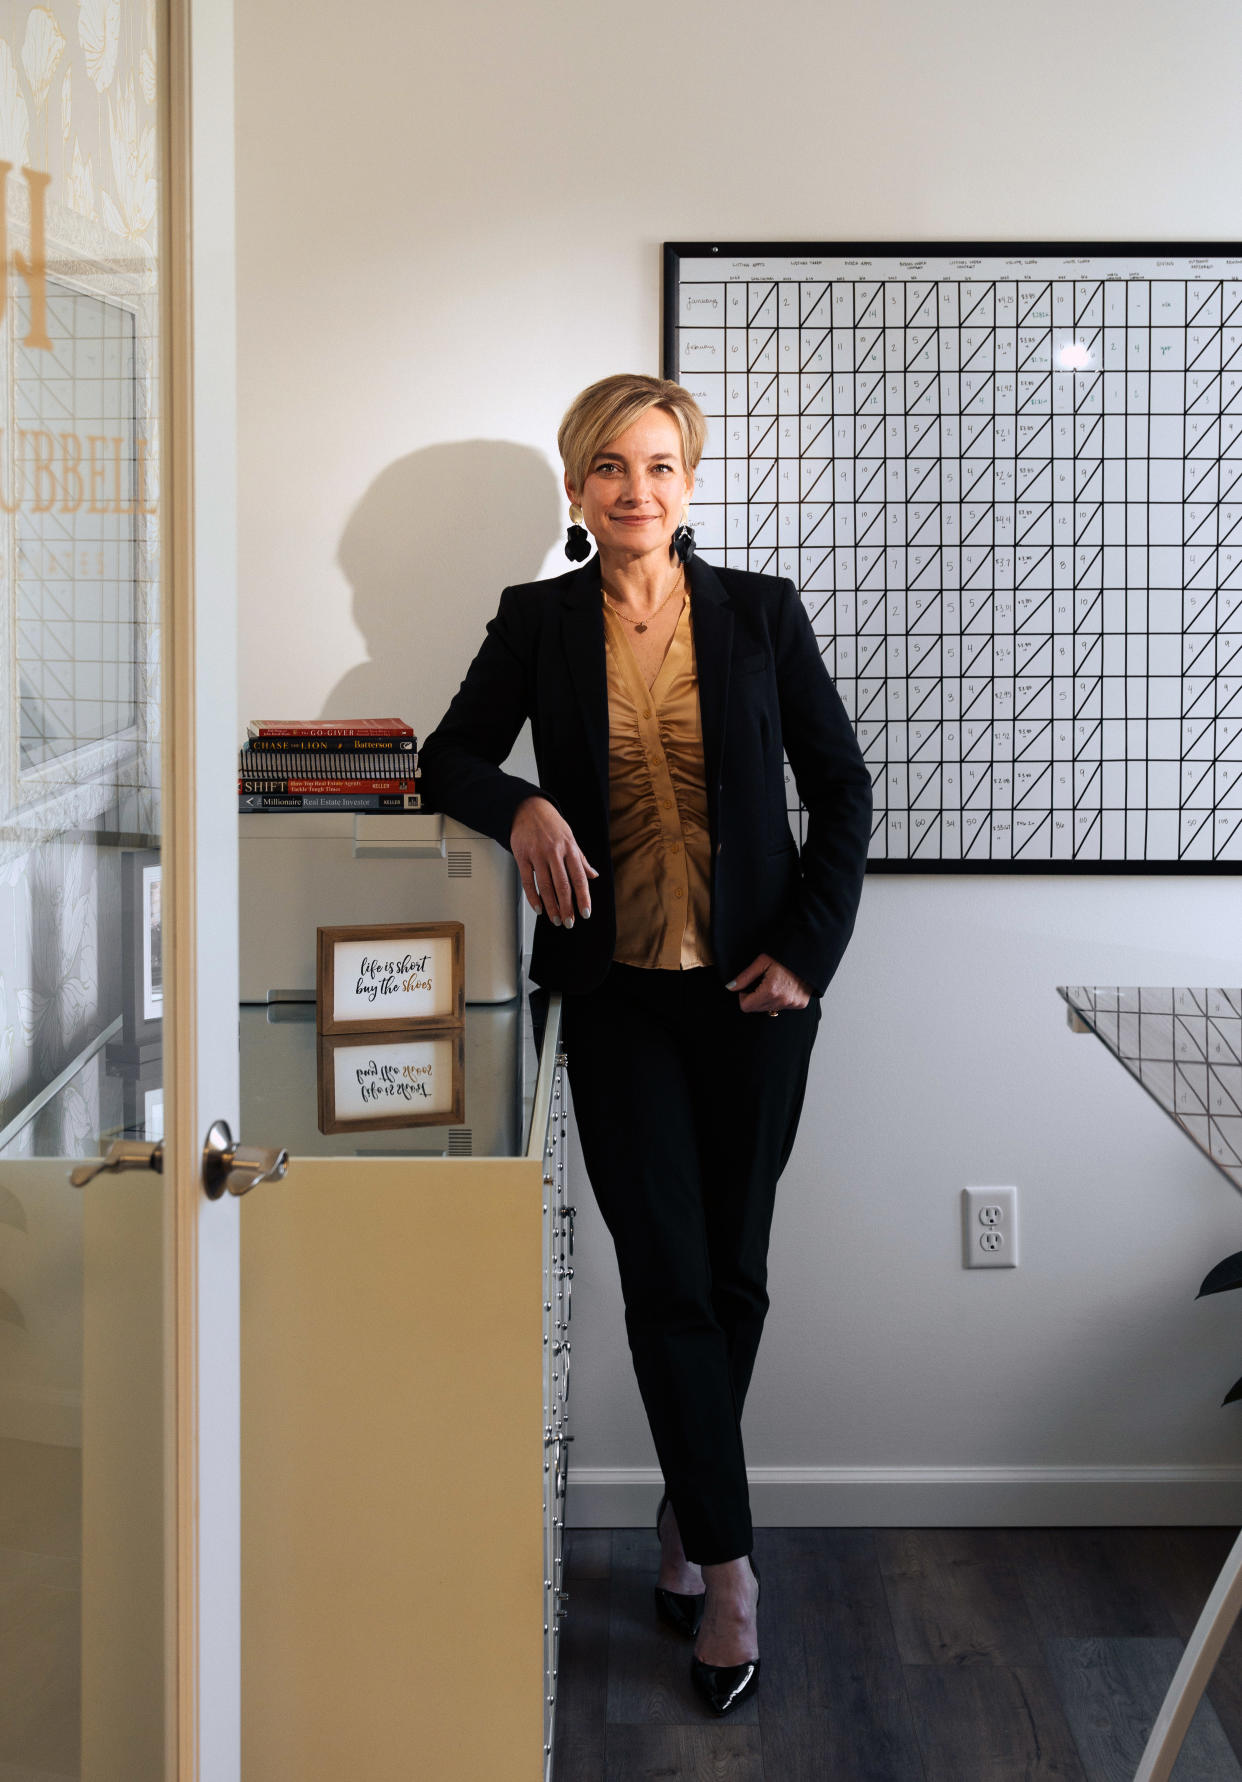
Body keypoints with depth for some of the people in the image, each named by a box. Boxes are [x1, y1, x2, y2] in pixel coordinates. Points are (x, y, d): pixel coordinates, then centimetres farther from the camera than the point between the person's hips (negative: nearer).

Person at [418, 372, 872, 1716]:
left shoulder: (760, 613, 1)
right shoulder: (537, 621, 2)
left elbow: (842, 788, 4)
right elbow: (448, 759, 7)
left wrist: (808, 949, -4)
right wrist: (521, 807, -15)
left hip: (753, 988, 0)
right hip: (617, 990, 0)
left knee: (732, 1269, 8)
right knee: (665, 1276, -3)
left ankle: (687, 1515, 30)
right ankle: (726, 1565, 7)